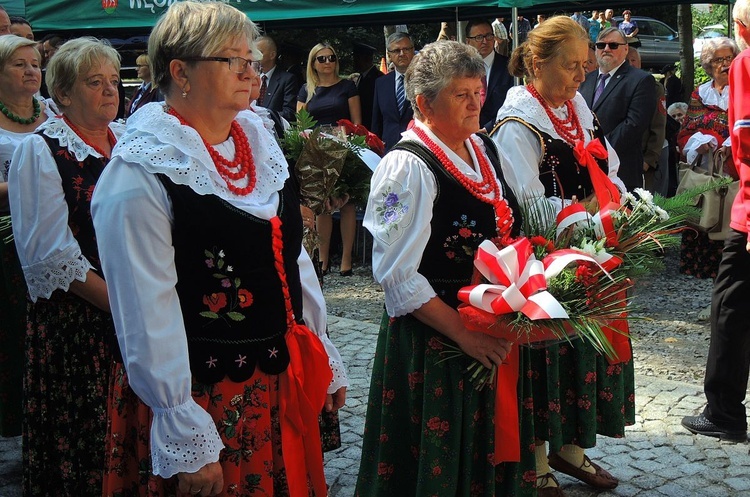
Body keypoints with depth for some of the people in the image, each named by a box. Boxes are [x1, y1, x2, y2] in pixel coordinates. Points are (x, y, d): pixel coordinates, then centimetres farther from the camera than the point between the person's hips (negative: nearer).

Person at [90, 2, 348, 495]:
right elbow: (147, 314, -19)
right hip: (201, 395, -7)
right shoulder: (142, 174, -16)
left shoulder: (259, 143, 6)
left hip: (282, 383, 7)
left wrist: (324, 357, 14)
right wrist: (186, 439, -19)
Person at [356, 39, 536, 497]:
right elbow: (399, 275, -20)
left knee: (491, 445, 18)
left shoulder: (484, 149, 8)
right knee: (442, 458, 6)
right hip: (433, 339, -7)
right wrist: (465, 332, -21)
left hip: (492, 331, 7)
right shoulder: (409, 166, -16)